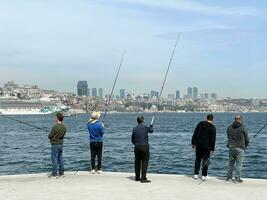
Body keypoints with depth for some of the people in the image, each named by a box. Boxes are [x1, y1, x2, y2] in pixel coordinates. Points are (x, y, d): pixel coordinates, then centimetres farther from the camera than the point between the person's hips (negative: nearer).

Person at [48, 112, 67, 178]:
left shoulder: (55, 127, -20)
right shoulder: (64, 127, 2)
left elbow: (49, 136, -13)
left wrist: (52, 136, 8)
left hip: (55, 145, -7)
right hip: (61, 144, 7)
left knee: (55, 159, -1)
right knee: (60, 158, 13)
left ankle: (54, 174, 2)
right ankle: (61, 172, 18)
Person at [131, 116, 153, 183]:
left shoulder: (135, 129, 3)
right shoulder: (146, 128, -5)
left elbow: (132, 139, 8)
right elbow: (151, 130, 18)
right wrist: (151, 126, 39)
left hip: (137, 147, 4)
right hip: (144, 146, -4)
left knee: (137, 162, 11)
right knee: (144, 162, -3)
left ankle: (137, 177, 20)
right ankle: (143, 178, -8)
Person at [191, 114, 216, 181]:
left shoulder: (200, 124, 4)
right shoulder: (212, 128, -6)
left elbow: (195, 134, 5)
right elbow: (213, 140, -8)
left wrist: (193, 143, 10)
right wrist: (212, 149, -5)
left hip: (198, 145, 3)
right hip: (207, 147, -3)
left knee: (198, 159, 12)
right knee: (205, 161, 4)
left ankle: (196, 174, 13)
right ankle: (204, 176, 5)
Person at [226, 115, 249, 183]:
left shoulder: (229, 127, 4)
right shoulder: (242, 128, -8)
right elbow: (247, 140, -1)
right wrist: (245, 146, 17)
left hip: (231, 147, 4)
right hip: (240, 148, -4)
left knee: (231, 163, 13)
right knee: (239, 164, 2)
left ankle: (229, 177, 19)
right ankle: (237, 178, 5)